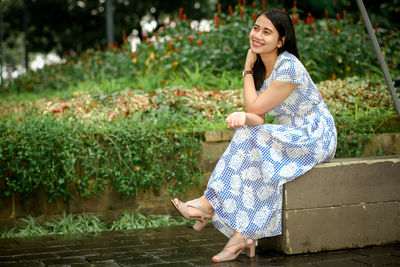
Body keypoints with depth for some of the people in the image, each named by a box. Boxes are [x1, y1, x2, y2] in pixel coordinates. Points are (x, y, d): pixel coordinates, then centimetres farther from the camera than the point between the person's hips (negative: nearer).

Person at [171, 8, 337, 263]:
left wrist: (247, 70, -7)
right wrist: (243, 117, -25)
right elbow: (257, 119, -1)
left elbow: (255, 108, -17)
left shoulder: (289, 67, -20)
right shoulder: (260, 67, 6)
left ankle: (209, 204, -16)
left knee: (250, 139, -25)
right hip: (289, 136, 7)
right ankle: (244, 235, -23)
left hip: (316, 138, -7)